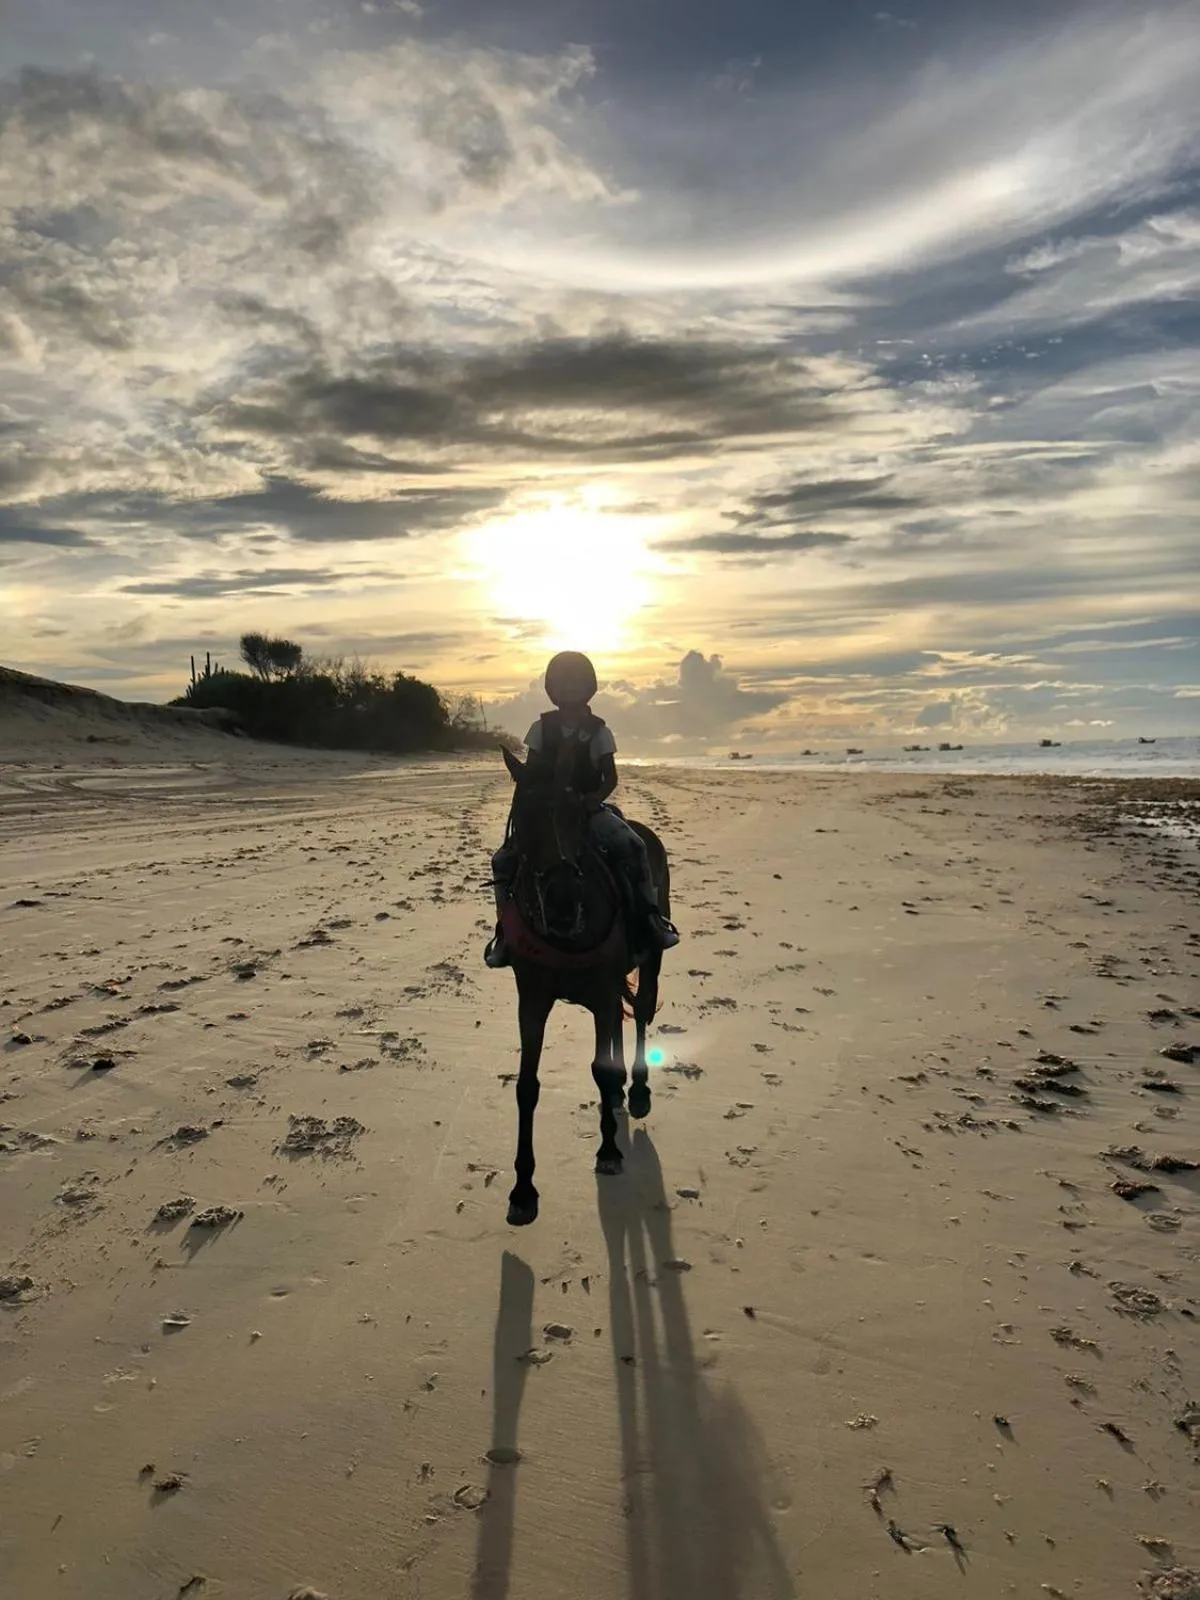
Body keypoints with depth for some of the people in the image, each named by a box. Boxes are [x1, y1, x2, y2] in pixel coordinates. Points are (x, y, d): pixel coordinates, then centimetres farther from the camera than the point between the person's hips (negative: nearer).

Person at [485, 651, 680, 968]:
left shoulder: (598, 731, -2)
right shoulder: (542, 727, 2)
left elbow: (610, 779, -2)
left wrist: (592, 800, -22)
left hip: (590, 809, -2)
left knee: (633, 845, -26)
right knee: (504, 858, -14)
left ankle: (651, 915, -14)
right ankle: (506, 927, 1)